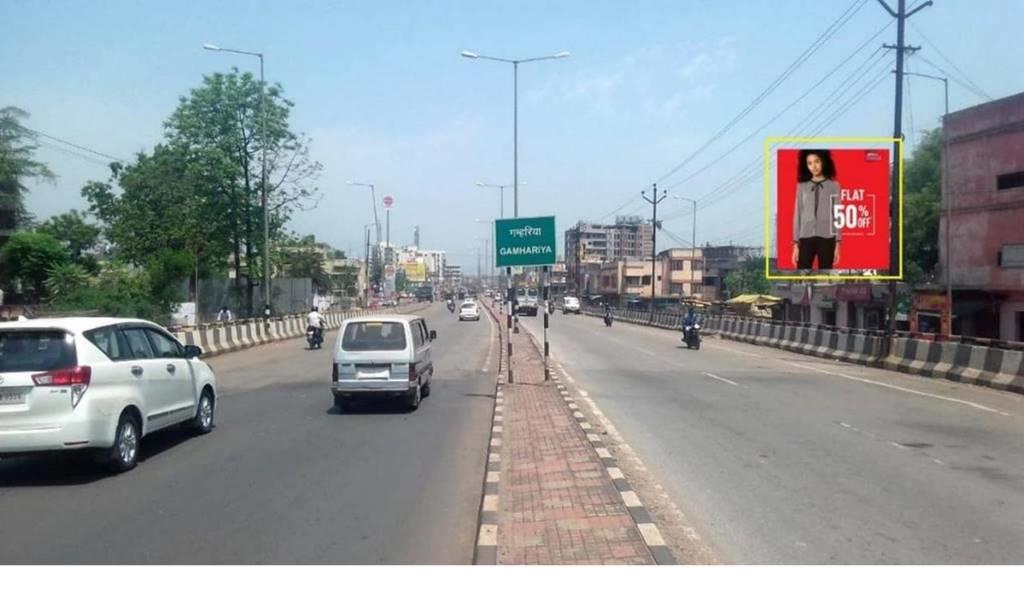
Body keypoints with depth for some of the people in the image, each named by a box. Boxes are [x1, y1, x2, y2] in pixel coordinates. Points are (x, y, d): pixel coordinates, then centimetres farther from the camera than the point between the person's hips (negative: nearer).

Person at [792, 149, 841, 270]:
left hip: (826, 239, -1)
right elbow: (797, 215, 8)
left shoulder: (833, 186, 4)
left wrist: (837, 244, 0)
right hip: (806, 238, 1)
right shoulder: (802, 186, 7)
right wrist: (795, 244, 4)